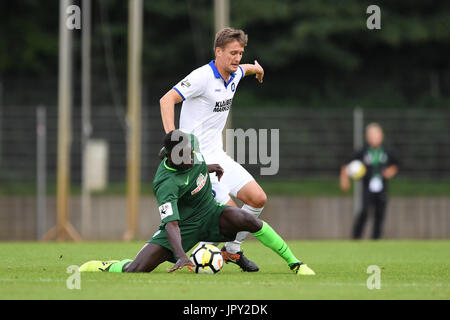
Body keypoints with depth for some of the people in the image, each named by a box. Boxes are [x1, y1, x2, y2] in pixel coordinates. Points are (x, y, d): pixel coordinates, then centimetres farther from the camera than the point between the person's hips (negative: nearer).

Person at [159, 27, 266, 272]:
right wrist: (172, 136, -37)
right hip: (197, 158, -9)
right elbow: (167, 99, -25)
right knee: (230, 212, -18)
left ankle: (232, 250, 19)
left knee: (257, 199, 1)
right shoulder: (203, 76, -17)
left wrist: (255, 68, 57)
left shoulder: (234, 75, 8)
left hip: (218, 155, 9)